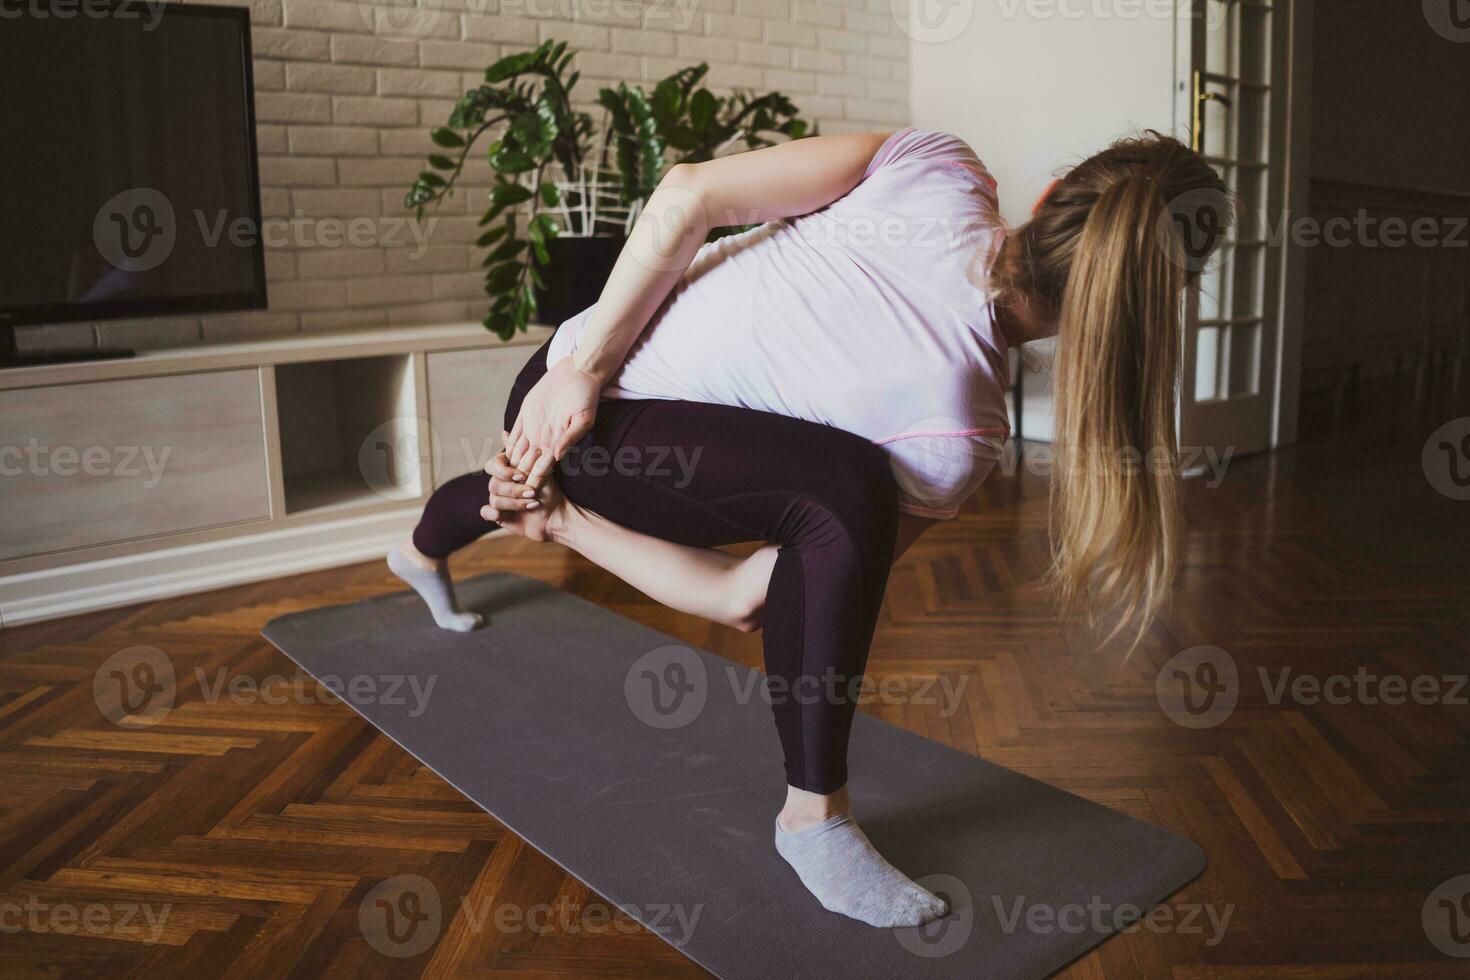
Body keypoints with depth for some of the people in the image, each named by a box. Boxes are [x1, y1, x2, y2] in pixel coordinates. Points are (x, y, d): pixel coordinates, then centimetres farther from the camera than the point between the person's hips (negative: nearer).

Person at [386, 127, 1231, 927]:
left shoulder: (939, 166, -15)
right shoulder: (965, 430, -24)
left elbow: (685, 196, -16)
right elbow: (747, 600, -22)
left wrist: (584, 366, -7)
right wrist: (568, 526, -12)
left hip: (562, 378, 8)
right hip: (600, 428, -8)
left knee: (517, 490, 41)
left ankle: (422, 551, 78)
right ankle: (814, 816, -12)